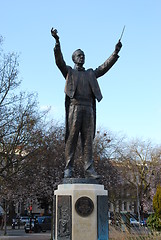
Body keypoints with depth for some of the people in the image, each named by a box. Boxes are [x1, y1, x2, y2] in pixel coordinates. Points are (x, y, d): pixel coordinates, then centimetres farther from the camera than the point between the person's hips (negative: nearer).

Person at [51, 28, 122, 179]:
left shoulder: (91, 74, 28)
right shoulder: (69, 71, 17)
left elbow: (105, 66, 19)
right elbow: (59, 61, 2)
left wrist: (116, 52, 8)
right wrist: (57, 42, -13)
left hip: (88, 109, 3)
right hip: (74, 107, -3)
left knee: (88, 140, -3)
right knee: (71, 138, -7)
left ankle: (89, 169, -6)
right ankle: (68, 169, -7)